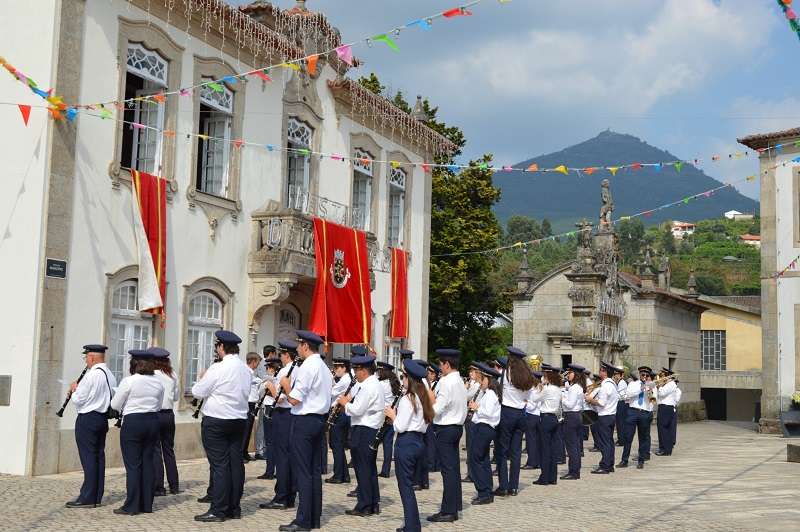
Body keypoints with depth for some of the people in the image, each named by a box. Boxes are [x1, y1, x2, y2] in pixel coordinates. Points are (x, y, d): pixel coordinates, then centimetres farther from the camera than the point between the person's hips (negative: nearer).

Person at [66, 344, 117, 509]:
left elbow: (78, 400, -15)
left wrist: (74, 390, 6)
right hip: (103, 419, 8)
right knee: (99, 456, 10)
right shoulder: (110, 376, 10)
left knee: (88, 458, -6)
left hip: (87, 419, -8)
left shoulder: (91, 375, -17)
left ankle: (87, 498, -4)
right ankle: (97, 496, 14)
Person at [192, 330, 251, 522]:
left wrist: (203, 378, 8)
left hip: (216, 422, -7)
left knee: (219, 465, -5)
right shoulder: (246, 369, 7)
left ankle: (218, 511, -2)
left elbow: (198, 392, -11)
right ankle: (234, 508, 15)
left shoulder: (218, 369, -16)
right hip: (240, 420, 7)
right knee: (236, 462, 9)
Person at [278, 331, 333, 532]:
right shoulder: (325, 368, 13)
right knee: (315, 470, 11)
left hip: (303, 421, -9)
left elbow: (294, 400, -20)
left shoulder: (307, 367, -16)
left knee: (302, 471, -6)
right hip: (319, 419, 9)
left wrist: (286, 384, -3)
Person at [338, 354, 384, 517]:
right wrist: (352, 400, 7)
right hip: (373, 430, 10)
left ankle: (364, 506, 0)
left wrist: (345, 403, -6)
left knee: (362, 469, -4)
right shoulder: (375, 384, 15)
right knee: (370, 468, 15)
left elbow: (357, 410, -22)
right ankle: (374, 504, 20)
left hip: (363, 431, -10)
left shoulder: (368, 387, -18)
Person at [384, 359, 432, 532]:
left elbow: (401, 427, -18)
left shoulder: (407, 399, -16)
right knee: (409, 484, 16)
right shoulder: (422, 398, 11)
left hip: (406, 443, -9)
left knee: (405, 485, -2)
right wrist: (397, 418, 12)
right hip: (419, 441, 9)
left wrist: (392, 415, -1)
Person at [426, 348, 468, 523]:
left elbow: (436, 409, -22)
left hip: (444, 429, -10)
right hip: (457, 427, 10)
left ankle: (448, 511, -3)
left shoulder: (446, 383, -18)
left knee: (448, 470, -6)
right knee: (454, 468, 13)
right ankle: (455, 506, 19)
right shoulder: (460, 382, 13)